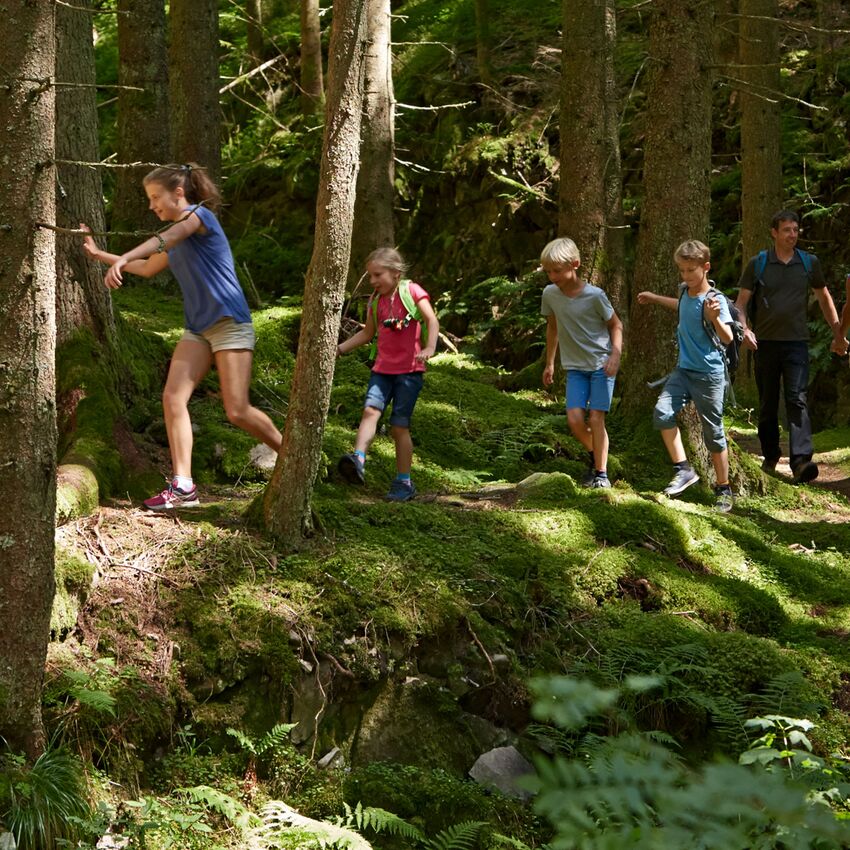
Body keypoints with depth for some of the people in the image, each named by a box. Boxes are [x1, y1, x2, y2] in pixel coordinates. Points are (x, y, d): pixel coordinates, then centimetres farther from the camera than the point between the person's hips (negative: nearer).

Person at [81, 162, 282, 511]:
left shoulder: (199, 215, -8)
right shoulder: (176, 237, 17)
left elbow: (163, 241, -26)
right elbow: (148, 268, 33)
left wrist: (120, 260, -40)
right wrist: (99, 254, 31)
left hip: (230, 323, -8)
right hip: (198, 329, 8)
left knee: (237, 411, -11)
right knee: (173, 397, -9)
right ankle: (183, 485, -10)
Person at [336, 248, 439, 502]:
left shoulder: (411, 291, -4)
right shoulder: (375, 301, 13)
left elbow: (432, 320, -15)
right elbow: (367, 333, 25)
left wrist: (430, 348, -31)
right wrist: (340, 348, 17)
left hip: (410, 370, -5)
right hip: (383, 368, 5)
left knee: (399, 426, -3)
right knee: (371, 409, -19)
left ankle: (404, 482, 6)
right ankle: (358, 460, -37)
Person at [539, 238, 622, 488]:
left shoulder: (594, 296, -16)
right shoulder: (550, 294, -4)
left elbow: (616, 324, -3)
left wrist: (615, 355, -15)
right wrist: (549, 363, 17)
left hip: (601, 364, -4)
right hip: (575, 367, 4)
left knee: (596, 418, -9)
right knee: (574, 418, -9)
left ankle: (601, 472, 3)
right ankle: (593, 454, 19)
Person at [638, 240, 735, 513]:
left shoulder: (715, 300, -17)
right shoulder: (685, 291, 4)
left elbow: (728, 338, -26)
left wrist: (714, 318, -43)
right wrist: (655, 298, 38)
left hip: (709, 375, -6)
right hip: (684, 369, 6)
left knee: (713, 432, 1)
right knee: (662, 413, -13)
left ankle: (723, 490, 15)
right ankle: (683, 470, -3)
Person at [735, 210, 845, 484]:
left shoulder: (809, 263, 5)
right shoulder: (757, 264, 0)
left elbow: (824, 298, 17)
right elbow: (741, 302, 1)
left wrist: (838, 334, 14)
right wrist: (744, 330, -17)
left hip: (796, 342, 0)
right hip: (765, 343, 0)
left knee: (797, 400, -14)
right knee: (767, 403, 10)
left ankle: (801, 461, -25)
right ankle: (770, 456, 26)